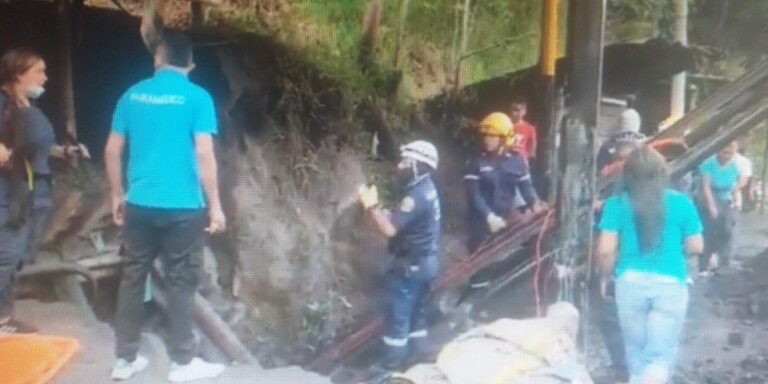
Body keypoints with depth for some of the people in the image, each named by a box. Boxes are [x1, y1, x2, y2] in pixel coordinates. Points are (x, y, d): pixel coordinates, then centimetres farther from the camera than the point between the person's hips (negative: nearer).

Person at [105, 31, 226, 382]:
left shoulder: (133, 95, 6)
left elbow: (112, 150, 7)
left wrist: (117, 196, 17)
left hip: (139, 204, 4)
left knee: (133, 277, 13)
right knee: (180, 281, 5)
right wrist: (215, 205, -6)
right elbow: (204, 155, -12)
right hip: (182, 206, -4)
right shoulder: (197, 97, -7)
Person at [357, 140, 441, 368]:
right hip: (425, 260, 10)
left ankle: (394, 359, 4)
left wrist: (371, 206, -20)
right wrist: (385, 212, 1)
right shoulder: (426, 189, 10)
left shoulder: (417, 194, -23)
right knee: (416, 310, 19)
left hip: (412, 263, -10)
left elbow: (390, 229, -29)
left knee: (399, 314, -2)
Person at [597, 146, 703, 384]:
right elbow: (696, 246, 4)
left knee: (635, 348, 20)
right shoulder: (682, 202, 0)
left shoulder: (617, 203, -3)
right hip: (670, 284, 0)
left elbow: (605, 250, -7)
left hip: (630, 282, 1)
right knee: (660, 354, 4)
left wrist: (605, 276, 10)